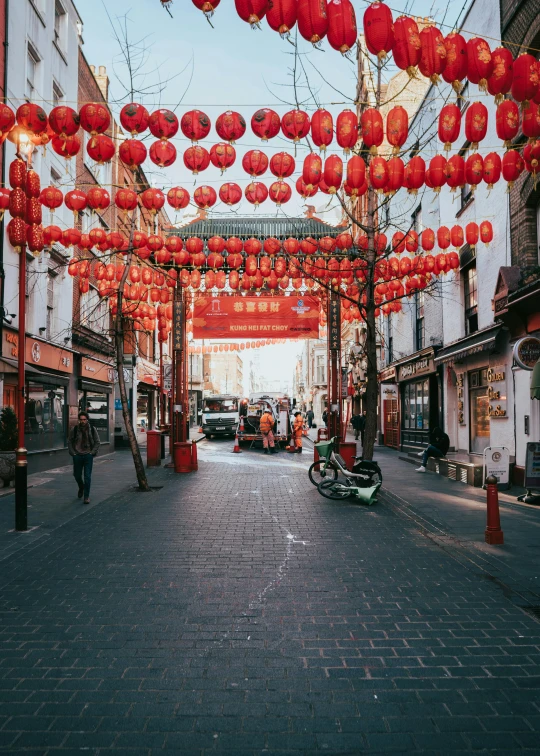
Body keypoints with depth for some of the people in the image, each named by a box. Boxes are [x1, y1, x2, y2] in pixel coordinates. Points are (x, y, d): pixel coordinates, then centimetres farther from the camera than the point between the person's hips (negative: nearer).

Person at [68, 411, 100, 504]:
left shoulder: (92, 429, -1)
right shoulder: (74, 429, -2)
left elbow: (97, 442, 6)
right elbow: (69, 442, 6)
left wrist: (92, 452, -4)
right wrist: (72, 453, -2)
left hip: (88, 456, -1)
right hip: (77, 455, 1)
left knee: (87, 476, -5)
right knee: (77, 475, 11)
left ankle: (86, 496, 3)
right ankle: (81, 487, 42)